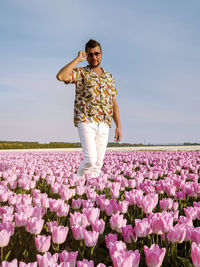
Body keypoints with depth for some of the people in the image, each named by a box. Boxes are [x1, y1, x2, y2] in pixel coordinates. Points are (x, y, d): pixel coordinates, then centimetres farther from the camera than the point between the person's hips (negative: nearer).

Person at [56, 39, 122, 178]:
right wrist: (78, 59, -7)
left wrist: (119, 126, 12)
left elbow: (114, 103, 19)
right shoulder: (81, 73, 4)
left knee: (98, 163, 4)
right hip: (86, 122, -5)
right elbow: (61, 76, -17)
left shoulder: (109, 77, 19)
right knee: (90, 159, -16)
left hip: (104, 125, 5)